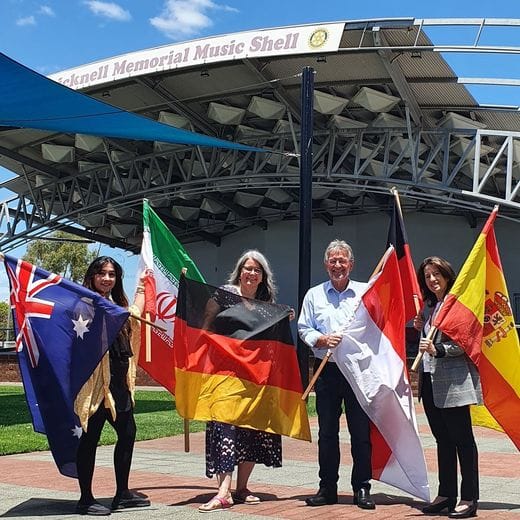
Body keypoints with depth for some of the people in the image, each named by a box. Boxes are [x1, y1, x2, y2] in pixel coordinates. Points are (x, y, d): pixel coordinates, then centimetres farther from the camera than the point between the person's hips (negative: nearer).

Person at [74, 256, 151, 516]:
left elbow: (135, 313, 39)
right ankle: (85, 499, 6)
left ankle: (122, 493, 22)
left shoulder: (117, 305, 18)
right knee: (91, 436, -3)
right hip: (95, 379, -8)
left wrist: (141, 287, 48)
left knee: (127, 432, 11)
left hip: (119, 382, 9)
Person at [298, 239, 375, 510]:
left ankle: (361, 488, 10)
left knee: (361, 431, 0)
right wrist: (321, 339, -9)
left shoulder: (365, 292, 6)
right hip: (327, 371, 2)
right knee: (327, 431, 7)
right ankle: (327, 487, 16)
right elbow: (304, 329, 9)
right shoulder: (314, 294, 11)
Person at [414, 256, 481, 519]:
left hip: (453, 380, -9)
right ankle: (446, 494, 21)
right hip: (430, 380, 9)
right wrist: (422, 328, 9)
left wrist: (438, 350, -27)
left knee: (462, 439, -2)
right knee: (443, 440, 14)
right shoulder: (431, 306, 17)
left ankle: (469, 499, 3)